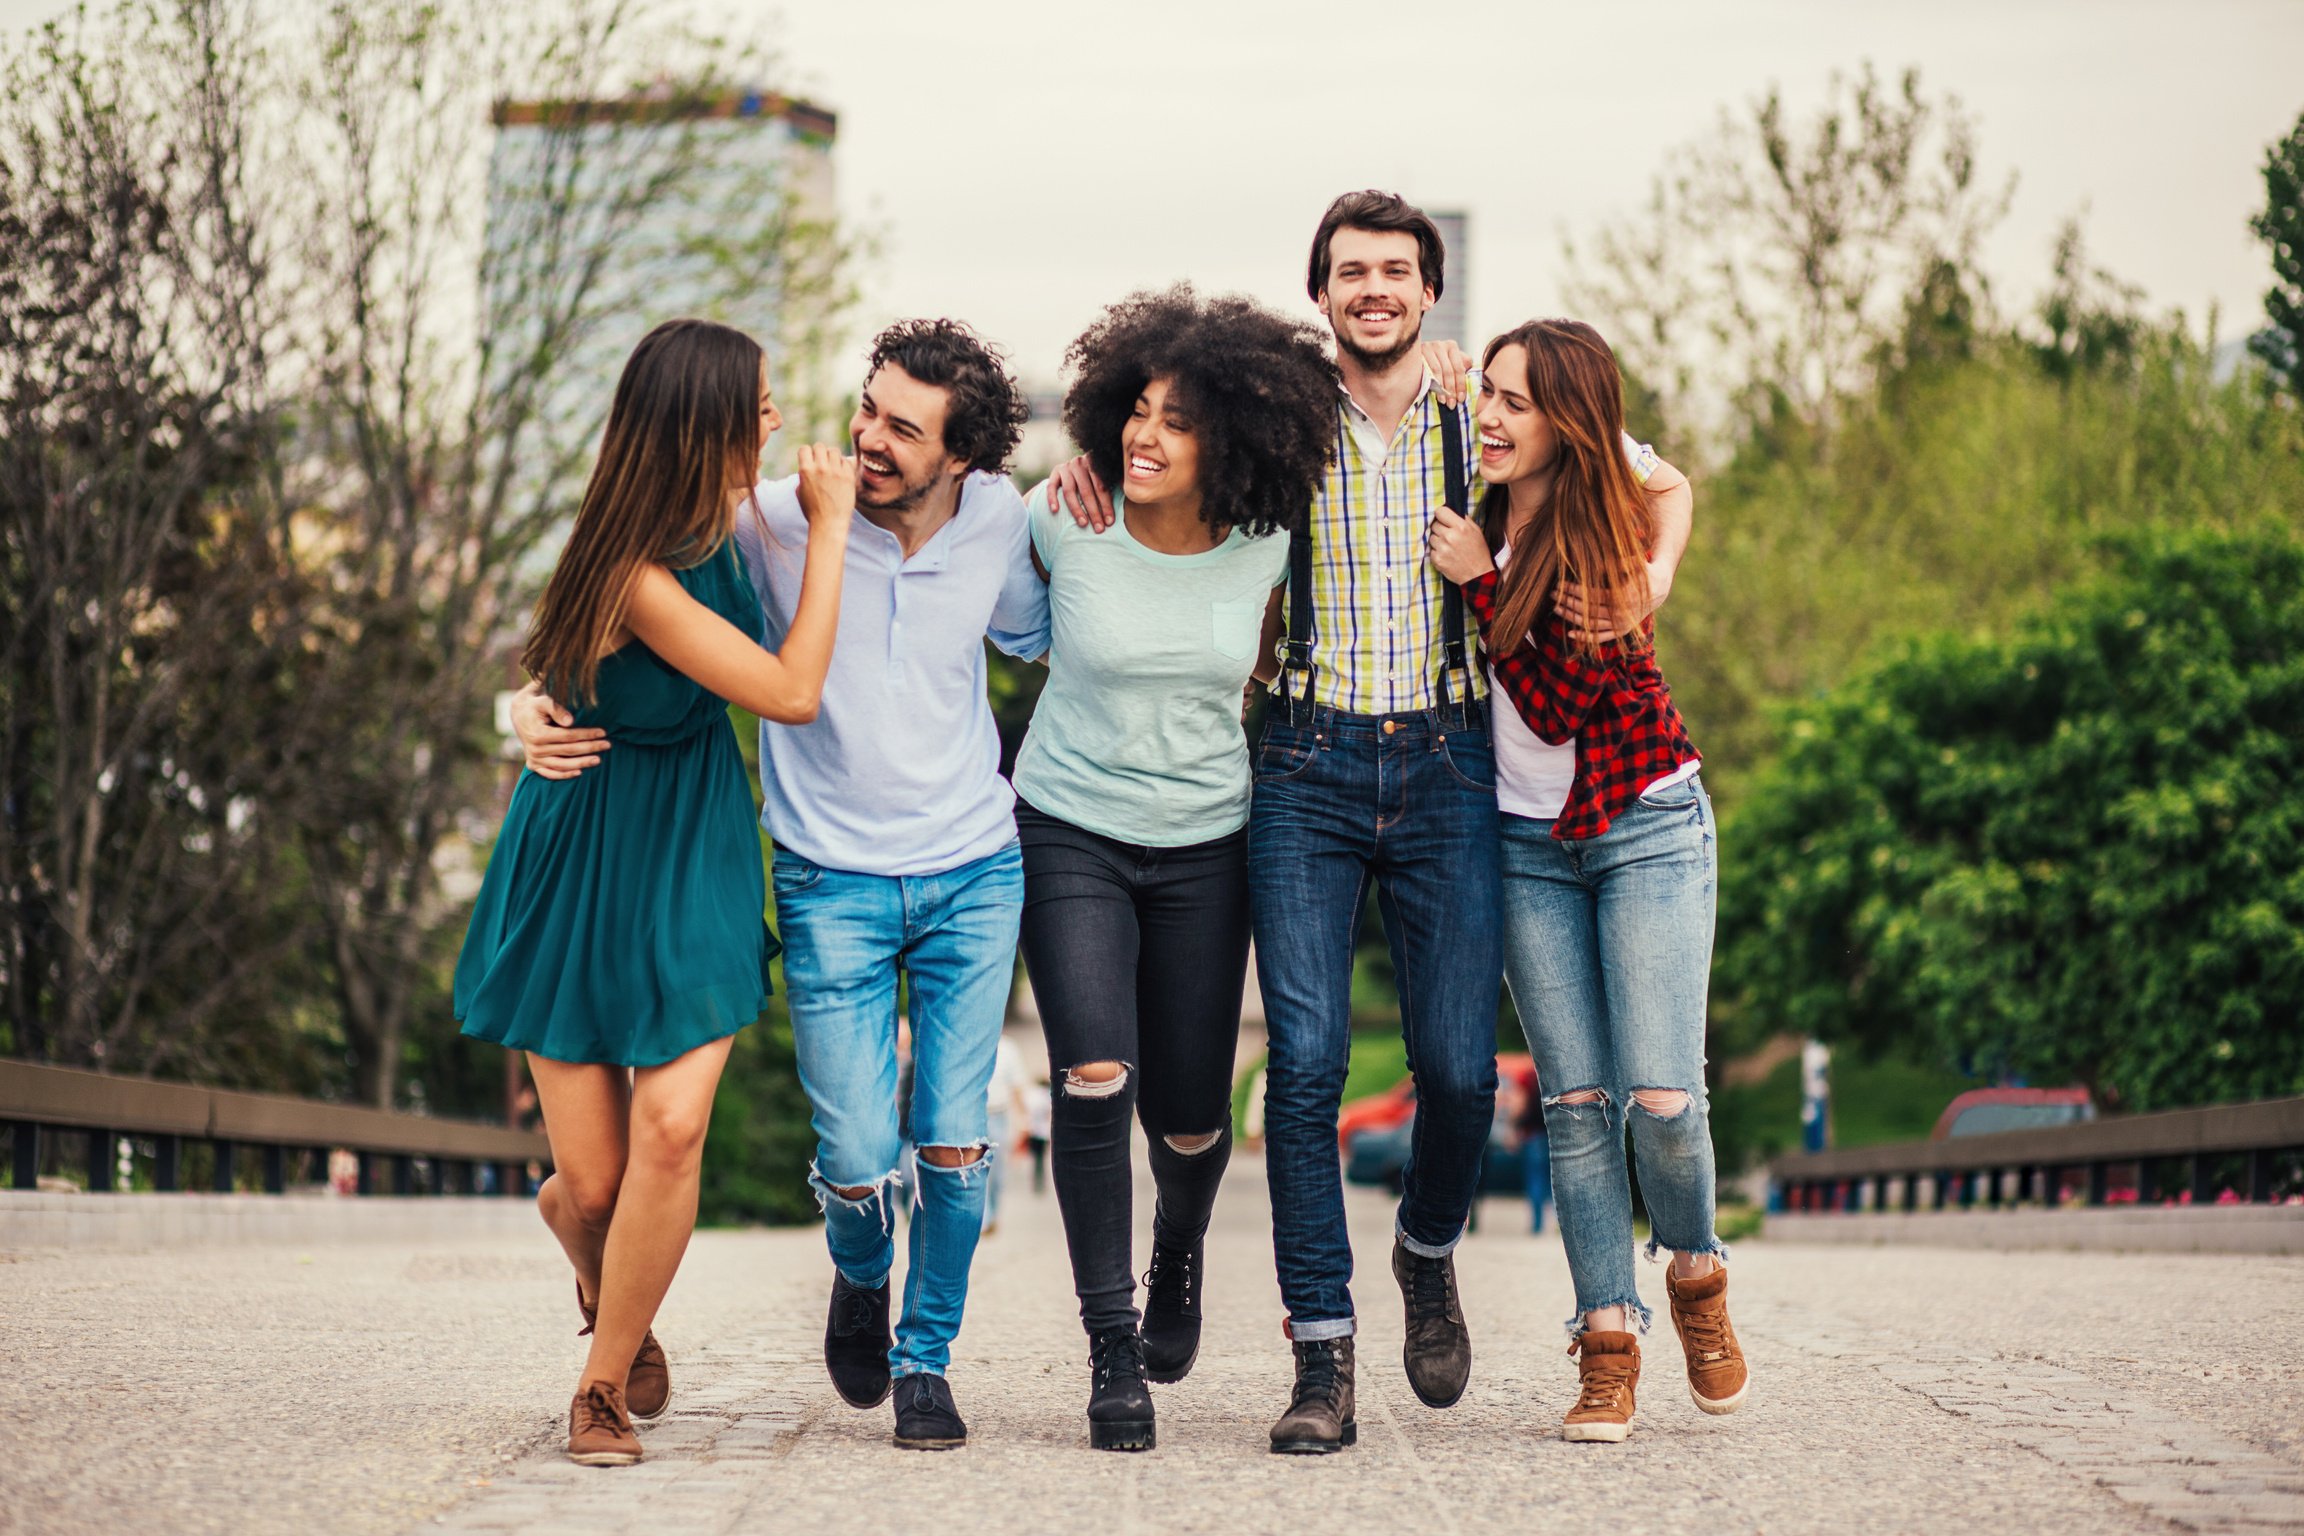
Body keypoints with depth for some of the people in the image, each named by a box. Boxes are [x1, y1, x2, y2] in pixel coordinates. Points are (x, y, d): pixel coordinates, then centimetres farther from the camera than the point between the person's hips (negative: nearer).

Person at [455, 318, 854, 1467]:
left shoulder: (714, 524, -1)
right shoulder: (637, 575, -26)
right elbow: (791, 691, -21)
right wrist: (828, 529, -15)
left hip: (690, 866, 6)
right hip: (580, 868, -5)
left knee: (673, 1128, -14)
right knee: (598, 1183, -1)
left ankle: (604, 1385, 5)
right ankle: (572, 1208, 40)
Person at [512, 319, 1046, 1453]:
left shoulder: (996, 519, -4)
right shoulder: (775, 521, -15)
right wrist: (539, 698, -22)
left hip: (974, 874, 2)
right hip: (833, 882, -2)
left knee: (954, 1145, -2)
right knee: (856, 1160, -6)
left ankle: (925, 1360, 22)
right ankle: (861, 1276, 32)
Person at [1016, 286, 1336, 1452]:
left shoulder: (1265, 547, -8)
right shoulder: (1064, 522, -12)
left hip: (1204, 847, 2)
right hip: (1071, 833, -2)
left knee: (1188, 1112, 5)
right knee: (1093, 1072, -20)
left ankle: (1179, 1249, 41)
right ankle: (1114, 1349, -10)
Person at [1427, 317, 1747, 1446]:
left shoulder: (1612, 536, -14)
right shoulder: (1480, 517, 0)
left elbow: (1557, 704, -19)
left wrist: (1480, 582, -17)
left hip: (1646, 829, -4)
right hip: (1527, 843, 4)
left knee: (1661, 1096, -12)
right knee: (1574, 1099, -2)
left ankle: (1695, 1273, 17)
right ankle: (1608, 1346, 3)